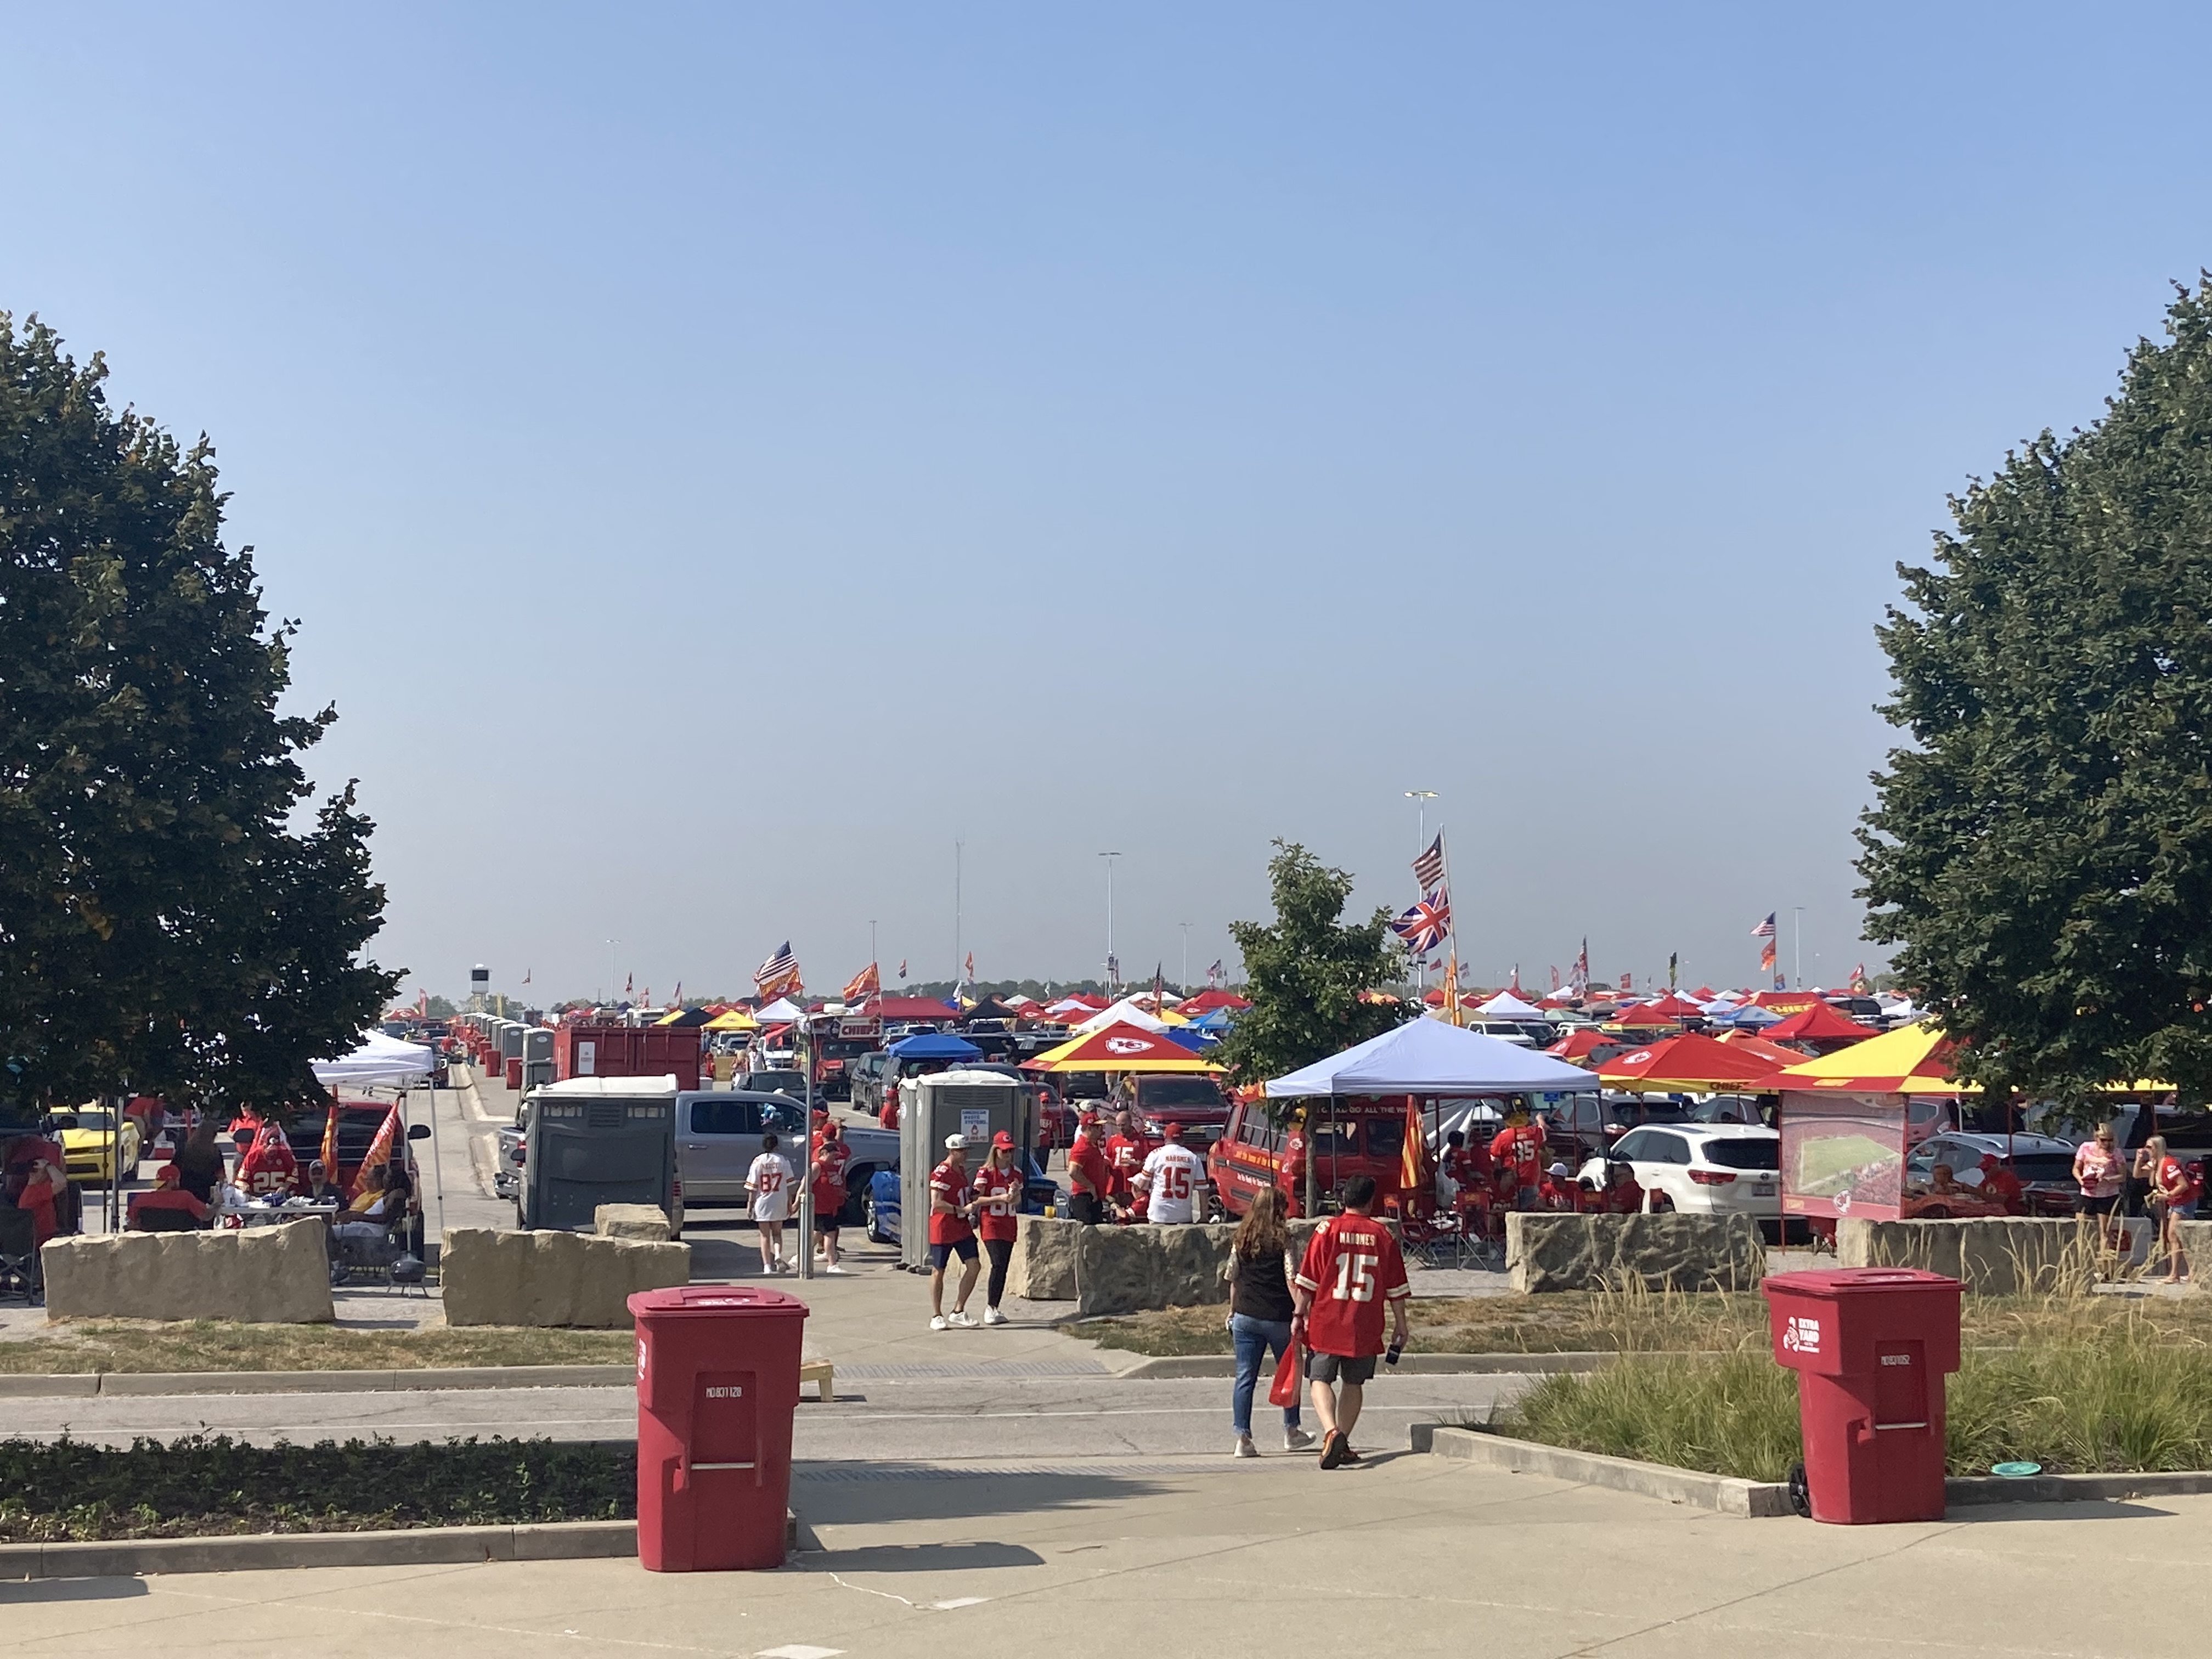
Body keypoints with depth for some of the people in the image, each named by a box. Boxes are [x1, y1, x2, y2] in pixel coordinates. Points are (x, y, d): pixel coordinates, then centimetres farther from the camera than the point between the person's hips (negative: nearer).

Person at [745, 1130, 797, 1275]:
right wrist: (790, 1203, 8)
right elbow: (789, 1184, -1)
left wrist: (750, 1205, 2)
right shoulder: (783, 1161, -4)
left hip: (762, 1203, -1)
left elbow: (752, 1187, -6)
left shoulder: (758, 1162, -7)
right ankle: (778, 1255, -9)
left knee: (765, 1236, 9)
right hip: (779, 1203, 1)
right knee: (777, 1233, 17)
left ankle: (767, 1266, 5)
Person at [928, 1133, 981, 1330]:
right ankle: (936, 1316, 13)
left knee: (974, 1266, -1)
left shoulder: (962, 1169, 12)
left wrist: (972, 1204, 9)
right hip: (942, 1228, -8)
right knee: (938, 1271, 4)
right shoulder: (941, 1173, -16)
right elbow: (936, 1203, -23)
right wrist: (963, 1209, -21)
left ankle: (958, 1312, 8)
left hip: (962, 1227, 8)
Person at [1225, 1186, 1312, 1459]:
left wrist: (1232, 1313, 19)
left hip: (1245, 1316, 3)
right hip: (1278, 1317, -3)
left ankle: (1243, 1438, -4)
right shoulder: (1282, 1239, -6)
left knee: (1245, 1377, 3)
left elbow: (1233, 1279, 10)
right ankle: (1292, 1432, 27)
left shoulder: (1241, 1239, 5)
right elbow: (1291, 1279, -11)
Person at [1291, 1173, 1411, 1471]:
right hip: (1366, 1328, 2)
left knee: (1320, 1380, 1)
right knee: (1354, 1383, 16)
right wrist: (1400, 1324, 16)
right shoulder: (1383, 1234, 1)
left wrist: (1299, 1316, 4)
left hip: (1326, 1323, -2)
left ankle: (1331, 1432, -22)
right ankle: (1343, 1445, 18)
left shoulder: (1327, 1230, -4)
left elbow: (1307, 1281, -4)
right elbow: (1396, 1287, 6)